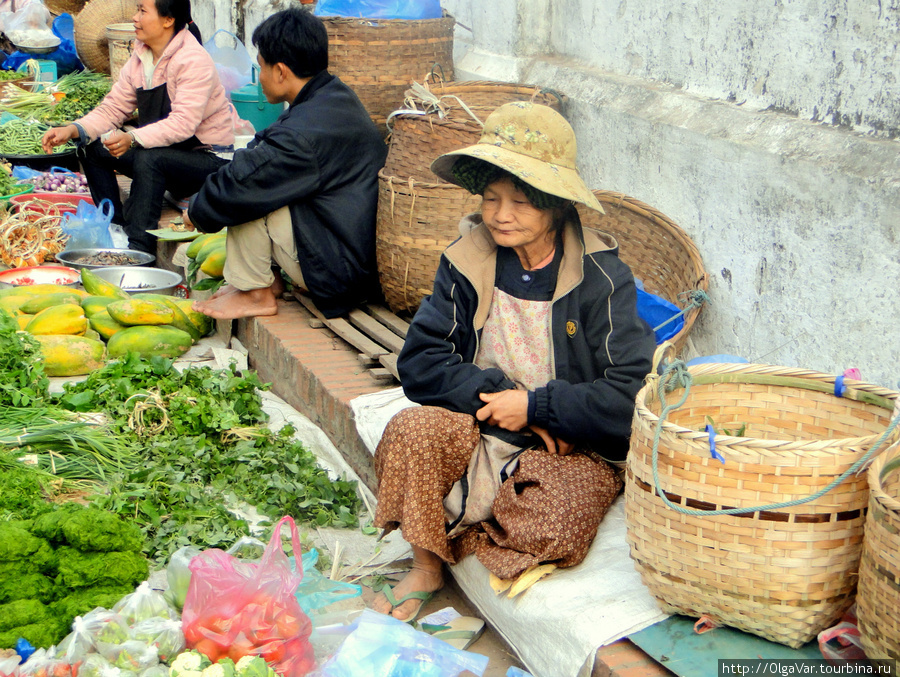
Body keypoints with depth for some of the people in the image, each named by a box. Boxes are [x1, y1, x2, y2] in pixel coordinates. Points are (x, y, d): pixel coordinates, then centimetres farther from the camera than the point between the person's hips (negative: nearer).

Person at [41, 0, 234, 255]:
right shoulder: (140, 57, 4)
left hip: (209, 159, -8)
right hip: (162, 151, 8)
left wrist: (133, 139, -45)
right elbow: (113, 107, 4)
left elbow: (183, 124, -32)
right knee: (93, 148, -3)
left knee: (148, 158, -35)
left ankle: (140, 247, -32)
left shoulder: (193, 60, -21)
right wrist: (74, 130, -13)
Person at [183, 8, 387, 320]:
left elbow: (241, 184, -20)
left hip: (341, 269, -10)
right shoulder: (334, 96, 6)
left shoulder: (304, 135, -27)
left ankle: (256, 294, 0)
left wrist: (197, 211, 0)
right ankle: (268, 277, 16)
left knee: (248, 191, -16)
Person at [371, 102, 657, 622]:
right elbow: (420, 363, -5)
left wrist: (534, 406, -17)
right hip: (482, 432, 3)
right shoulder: (469, 258, -2)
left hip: (573, 448, -2)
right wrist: (496, 396, -19)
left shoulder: (601, 277, -13)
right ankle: (427, 567, -2)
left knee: (552, 529, -32)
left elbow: (634, 394, -19)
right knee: (412, 431, -28)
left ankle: (456, 537, 3)